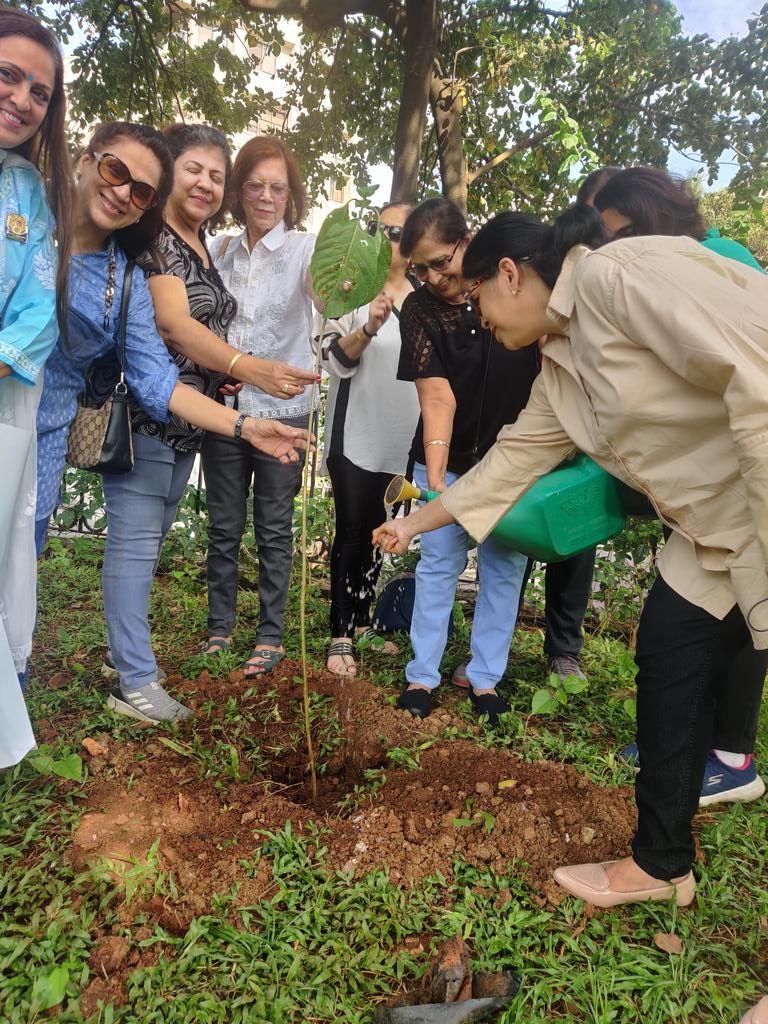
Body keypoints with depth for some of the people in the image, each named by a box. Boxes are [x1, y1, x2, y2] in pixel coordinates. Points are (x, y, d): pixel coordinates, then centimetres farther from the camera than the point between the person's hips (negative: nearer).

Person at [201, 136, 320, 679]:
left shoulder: (305, 248, -4)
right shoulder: (220, 251, 9)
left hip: (283, 410, -4)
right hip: (223, 406, 4)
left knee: (274, 528, 6)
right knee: (223, 526, 11)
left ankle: (271, 635, 20)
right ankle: (219, 628, 26)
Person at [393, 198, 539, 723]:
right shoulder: (419, 310, -10)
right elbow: (437, 395, -20)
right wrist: (434, 476, -31)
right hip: (448, 460, 0)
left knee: (504, 566, 7)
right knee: (439, 563, 5)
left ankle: (486, 677, 20)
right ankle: (423, 675, 17)